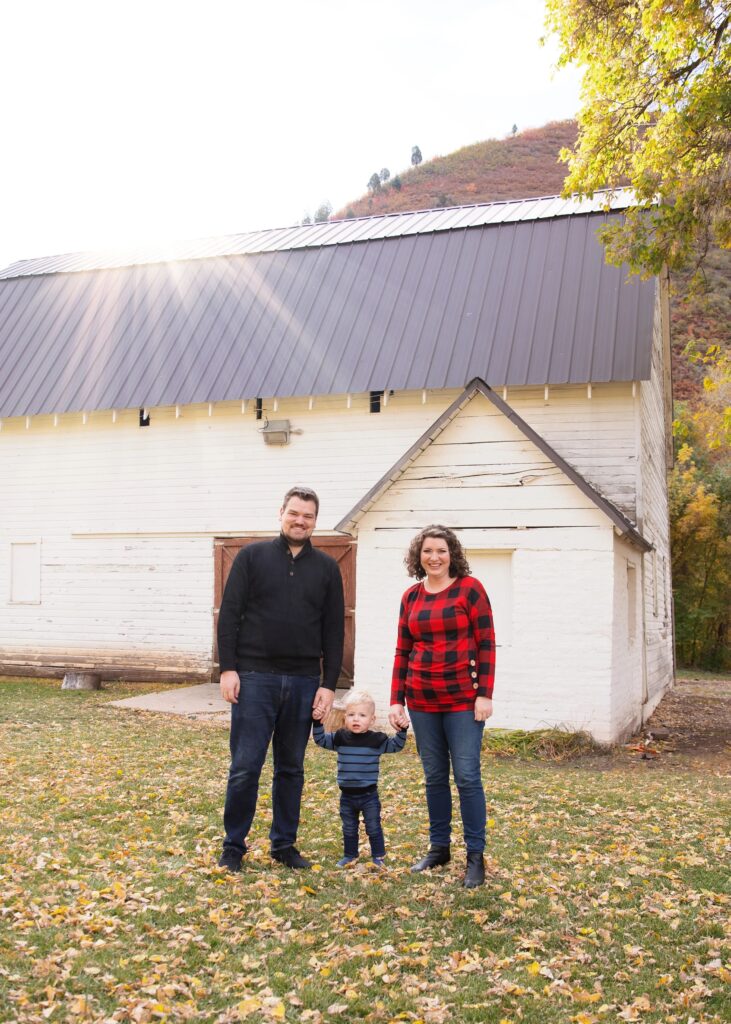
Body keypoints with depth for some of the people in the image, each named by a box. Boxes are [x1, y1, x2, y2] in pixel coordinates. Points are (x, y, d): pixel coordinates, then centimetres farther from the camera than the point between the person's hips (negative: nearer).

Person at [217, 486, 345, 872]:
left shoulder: (326, 567, 8)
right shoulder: (252, 556, 2)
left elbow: (333, 630, 7)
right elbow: (229, 614, -1)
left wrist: (329, 684, 1)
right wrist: (228, 668, -8)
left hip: (303, 682, 3)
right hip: (255, 677, -2)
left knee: (291, 768, 11)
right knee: (245, 766, 0)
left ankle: (284, 844, 24)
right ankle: (233, 846, 14)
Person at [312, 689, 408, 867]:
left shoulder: (377, 740, -8)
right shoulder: (340, 738, -2)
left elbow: (396, 745, -2)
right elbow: (320, 739, 4)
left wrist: (402, 730, -17)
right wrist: (318, 723, -10)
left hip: (369, 794, -2)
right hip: (347, 794, 3)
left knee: (373, 827, 7)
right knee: (349, 828, 16)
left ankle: (378, 856, 21)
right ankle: (349, 855, 31)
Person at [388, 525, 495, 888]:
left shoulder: (469, 588, -5)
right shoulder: (411, 597, 7)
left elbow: (486, 644, -6)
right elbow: (402, 652, 10)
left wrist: (485, 695, -12)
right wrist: (396, 701, 5)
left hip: (463, 698, -4)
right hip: (422, 700, 4)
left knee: (467, 776, -2)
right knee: (434, 776, 11)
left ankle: (475, 855, 9)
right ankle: (438, 847, 25)